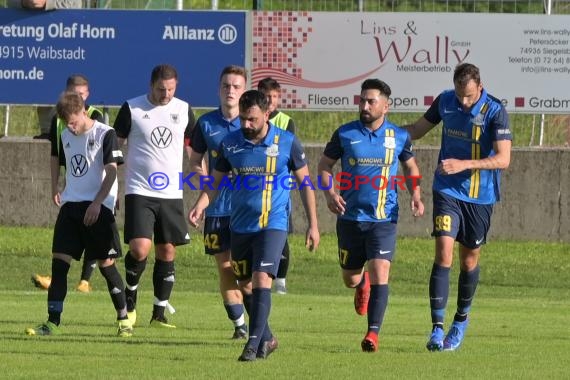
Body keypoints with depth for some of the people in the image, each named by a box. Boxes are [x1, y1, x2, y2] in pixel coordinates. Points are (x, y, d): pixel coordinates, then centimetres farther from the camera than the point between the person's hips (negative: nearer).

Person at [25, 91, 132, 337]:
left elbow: (111, 171, -12)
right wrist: (56, 190, 11)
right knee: (59, 261, -4)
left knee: (106, 263, -4)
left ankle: (124, 320, 10)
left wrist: (96, 203, -18)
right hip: (71, 204, 6)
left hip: (98, 207, -6)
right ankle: (52, 322, -3)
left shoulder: (105, 135, -7)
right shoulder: (65, 136, 12)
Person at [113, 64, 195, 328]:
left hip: (172, 194, 3)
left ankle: (159, 314, 13)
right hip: (139, 192, -3)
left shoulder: (183, 110, 6)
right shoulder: (131, 109, -3)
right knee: (140, 249, -16)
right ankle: (130, 296, 11)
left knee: (167, 252, 4)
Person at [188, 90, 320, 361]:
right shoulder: (230, 144, 1)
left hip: (273, 224, -4)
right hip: (240, 225, 4)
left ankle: (254, 344, -17)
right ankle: (267, 339, 28)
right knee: (246, 285, 11)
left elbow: (305, 183, 2)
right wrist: (200, 206, -10)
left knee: (262, 281, -18)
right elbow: (216, 181, 10)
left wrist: (313, 225, 1)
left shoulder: (287, 143, -6)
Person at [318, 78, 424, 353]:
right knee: (350, 280, 12)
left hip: (384, 219, -1)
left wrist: (416, 195, 1)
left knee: (380, 273, -17)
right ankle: (362, 284, 50)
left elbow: (410, 166, 17)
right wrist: (330, 194, -9)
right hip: (350, 217, 1)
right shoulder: (345, 134, -1)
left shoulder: (399, 137, 1)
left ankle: (373, 332, -16)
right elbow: (324, 165, 8)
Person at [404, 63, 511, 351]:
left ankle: (461, 320, 34)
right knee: (443, 254, -14)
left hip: (480, 197, -1)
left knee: (469, 261, 11)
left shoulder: (495, 112, -16)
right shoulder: (445, 101, -3)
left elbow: (503, 159, -22)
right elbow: (419, 129, 15)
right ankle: (437, 329, -15)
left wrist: (464, 164, -32)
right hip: (448, 191, 1)